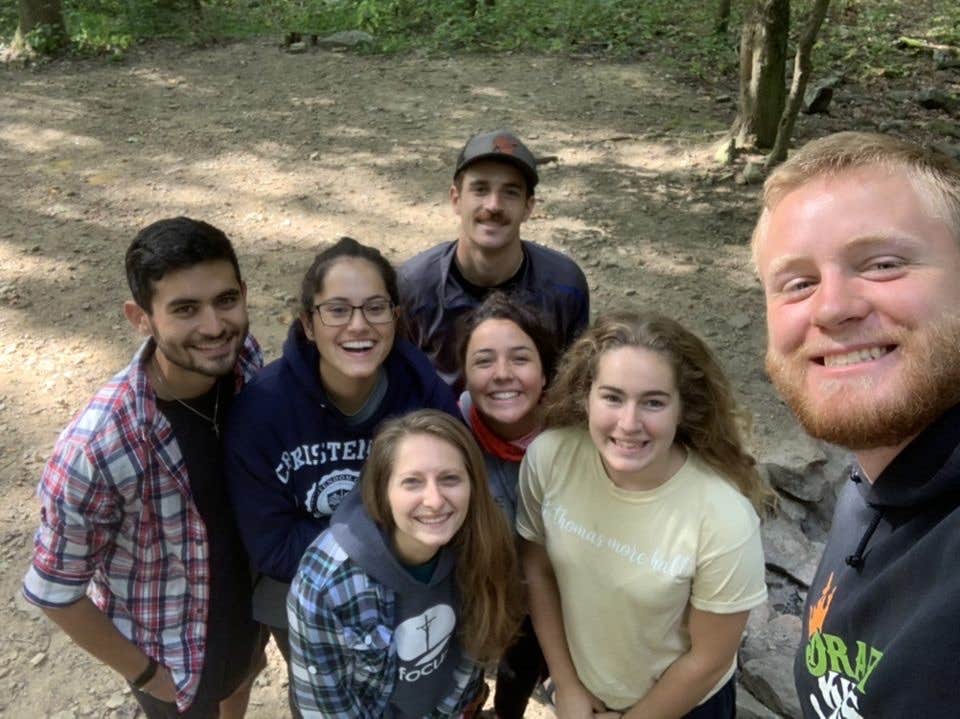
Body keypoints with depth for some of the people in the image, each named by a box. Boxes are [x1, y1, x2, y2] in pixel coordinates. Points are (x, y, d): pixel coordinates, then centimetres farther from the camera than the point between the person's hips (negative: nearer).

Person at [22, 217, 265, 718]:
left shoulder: (245, 359, -23)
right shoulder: (95, 450, -37)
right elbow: (55, 592, -22)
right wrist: (144, 673, -11)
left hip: (248, 592, 5)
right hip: (168, 637, -4)